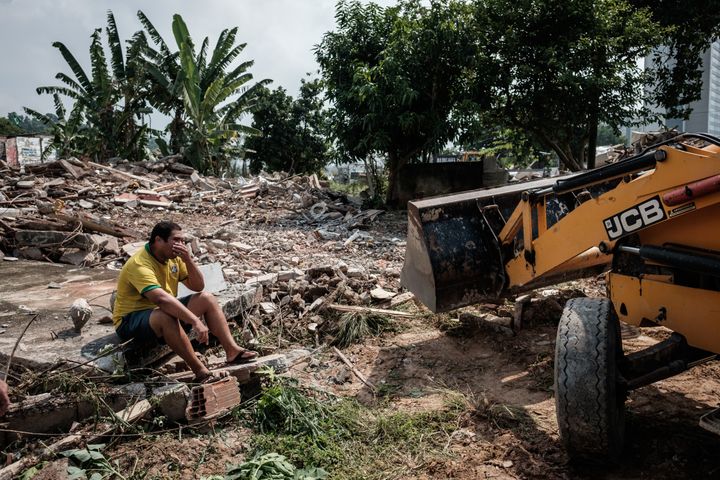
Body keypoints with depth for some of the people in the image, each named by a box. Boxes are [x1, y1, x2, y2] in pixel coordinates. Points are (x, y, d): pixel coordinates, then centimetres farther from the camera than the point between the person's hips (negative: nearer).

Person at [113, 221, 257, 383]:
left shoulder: (173, 256, 1)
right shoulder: (140, 264, -26)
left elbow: (198, 286, 2)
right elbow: (162, 299, -41)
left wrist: (188, 260, -15)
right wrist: (195, 321, -46)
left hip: (163, 311, 9)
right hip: (130, 321, -9)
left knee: (207, 299, -3)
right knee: (166, 316, -40)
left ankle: (232, 351, -10)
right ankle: (200, 371, -34)